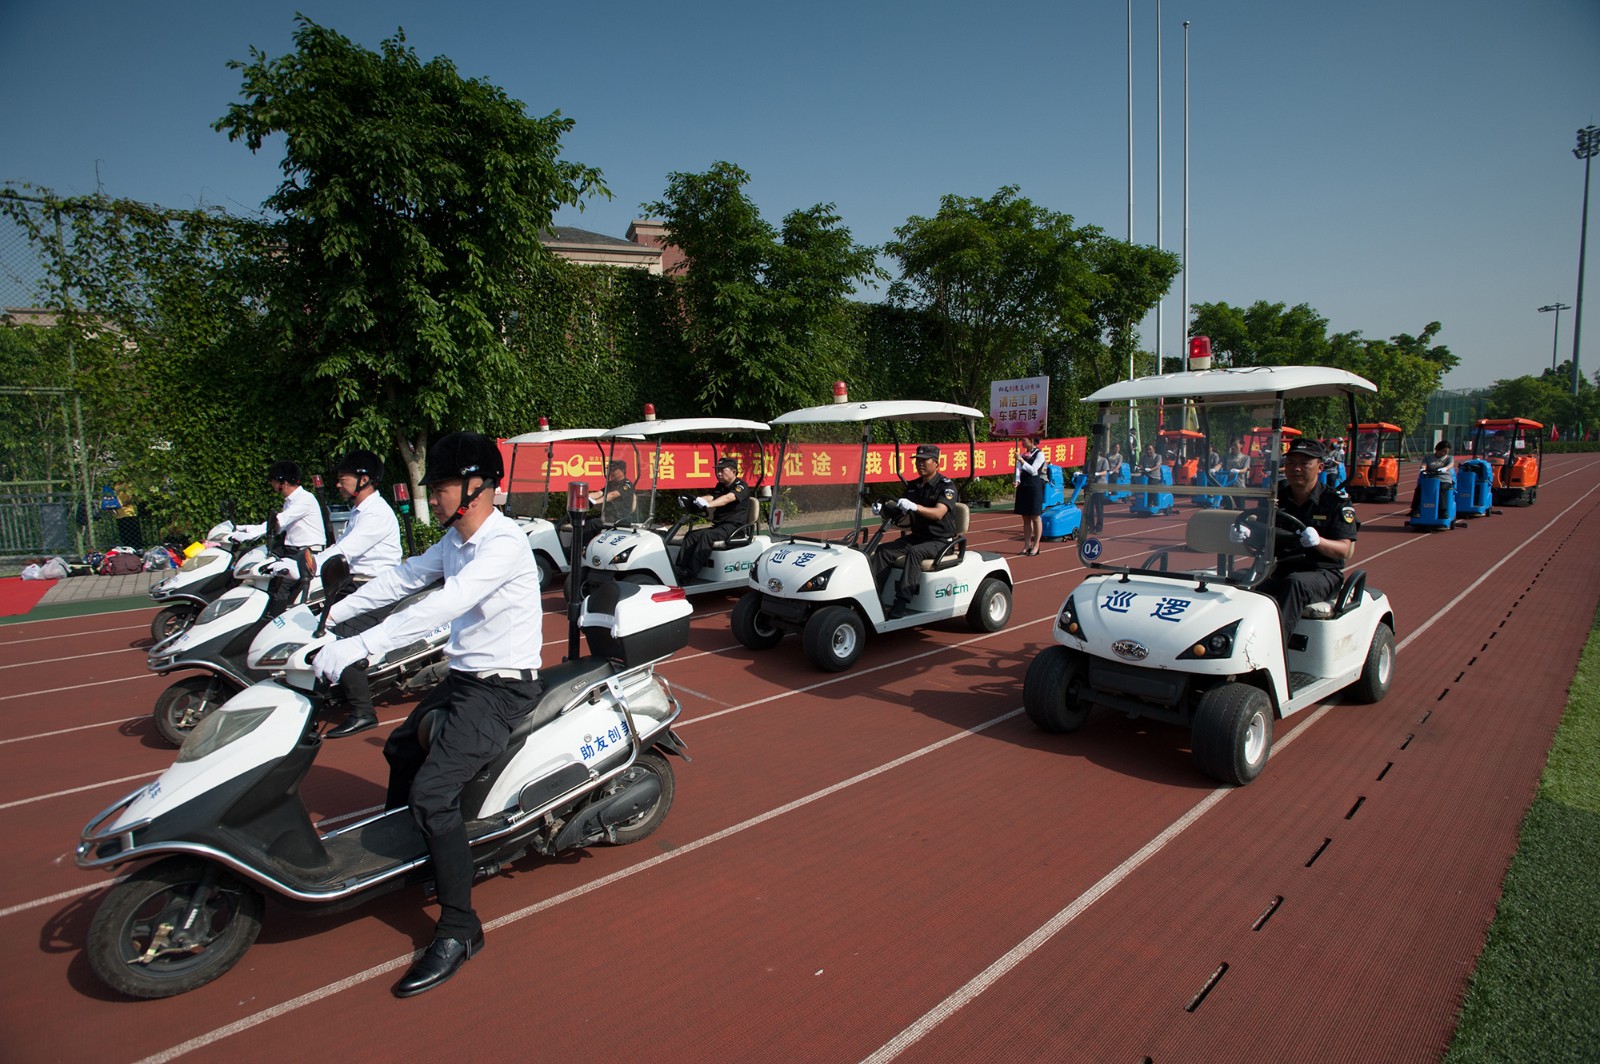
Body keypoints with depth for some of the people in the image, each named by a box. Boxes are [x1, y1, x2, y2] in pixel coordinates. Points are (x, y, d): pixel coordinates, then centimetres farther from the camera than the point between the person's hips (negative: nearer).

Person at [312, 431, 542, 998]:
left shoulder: (504, 544, -23)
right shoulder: (456, 538, 8)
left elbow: (442, 606, -34)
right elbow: (405, 576, 18)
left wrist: (357, 648, -37)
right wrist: (337, 612, 15)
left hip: (501, 688, -11)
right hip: (463, 678, 11)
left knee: (431, 791, -22)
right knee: (401, 750, 28)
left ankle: (459, 929, -7)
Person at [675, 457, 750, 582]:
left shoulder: (741, 486, -6)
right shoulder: (720, 486, 18)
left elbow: (728, 498, -27)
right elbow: (709, 497, -2)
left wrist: (708, 505, -45)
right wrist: (695, 500, -25)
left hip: (734, 527, -8)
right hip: (718, 525, 8)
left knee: (707, 536, -31)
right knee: (691, 535, -14)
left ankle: (690, 573, -36)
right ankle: (679, 569, -22)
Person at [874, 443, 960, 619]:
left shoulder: (946, 486, -8)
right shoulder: (912, 486, 12)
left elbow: (938, 513, -24)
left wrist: (914, 507, -40)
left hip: (940, 540, -6)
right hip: (916, 536, 6)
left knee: (915, 552, -35)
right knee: (883, 551, -17)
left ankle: (901, 604, -39)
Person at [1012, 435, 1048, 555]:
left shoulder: (1039, 454, -5)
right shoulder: (1023, 454, 12)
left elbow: (1033, 470, -15)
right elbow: (1018, 469, 3)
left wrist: (1021, 460, -24)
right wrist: (1016, 480, -15)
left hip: (1034, 486, -6)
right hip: (1023, 486, 6)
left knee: (1035, 517, 0)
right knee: (1025, 517, 9)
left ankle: (1036, 545, 6)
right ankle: (1027, 545, 15)